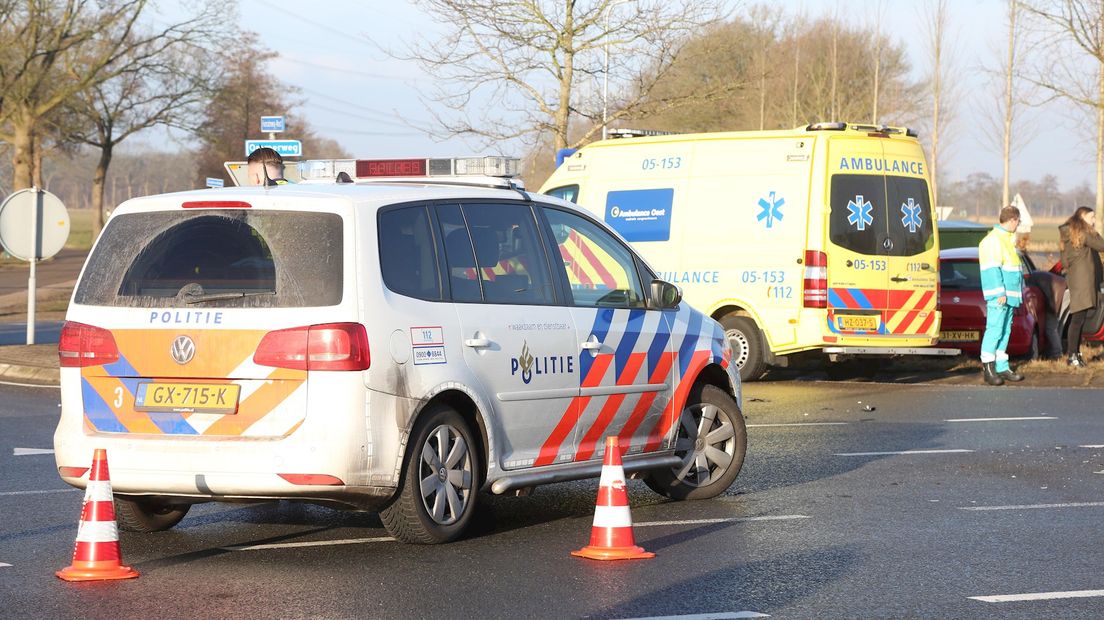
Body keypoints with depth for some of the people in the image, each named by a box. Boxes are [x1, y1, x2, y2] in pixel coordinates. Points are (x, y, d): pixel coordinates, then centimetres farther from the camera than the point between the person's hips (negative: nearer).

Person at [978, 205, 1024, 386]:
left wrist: (1019, 292, 20)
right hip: (999, 295, -10)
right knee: (995, 329, -11)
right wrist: (1000, 293, -21)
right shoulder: (992, 240, -13)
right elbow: (992, 269, -18)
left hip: (1009, 295, 10)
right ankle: (988, 368, -11)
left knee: (1005, 330, 11)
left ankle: (1002, 367, 15)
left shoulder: (1008, 239, 18)